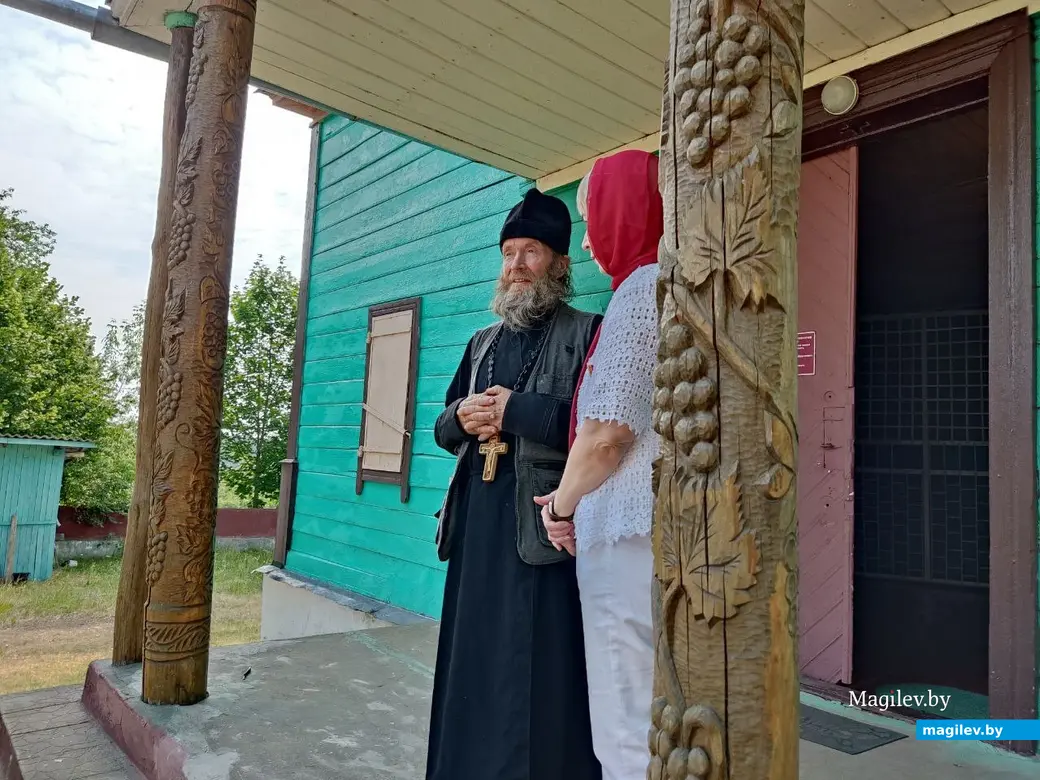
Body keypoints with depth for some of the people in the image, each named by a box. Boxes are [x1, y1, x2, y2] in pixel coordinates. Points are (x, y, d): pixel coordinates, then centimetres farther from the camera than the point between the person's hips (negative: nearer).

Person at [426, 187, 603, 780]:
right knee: (475, 657, 13)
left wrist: (514, 409, -15)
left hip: (542, 519, -6)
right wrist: (462, 419, -3)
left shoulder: (588, 333, -1)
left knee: (539, 662, -1)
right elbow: (444, 424, 20)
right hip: (478, 516, 6)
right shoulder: (484, 342, 19)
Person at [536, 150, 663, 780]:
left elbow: (608, 429, -17)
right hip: (658, 521, 9)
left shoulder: (642, 286, -10)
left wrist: (562, 504, -1)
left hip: (631, 527, -9)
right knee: (665, 722, 16)